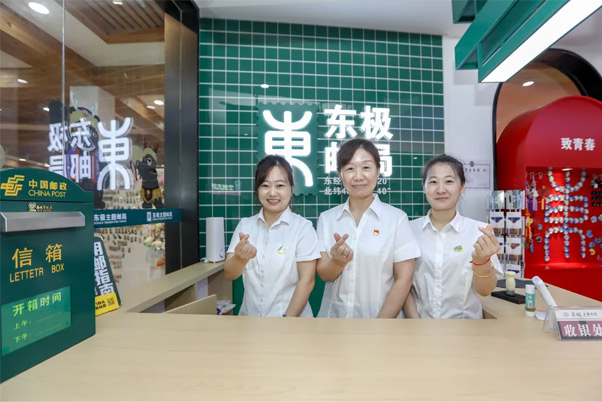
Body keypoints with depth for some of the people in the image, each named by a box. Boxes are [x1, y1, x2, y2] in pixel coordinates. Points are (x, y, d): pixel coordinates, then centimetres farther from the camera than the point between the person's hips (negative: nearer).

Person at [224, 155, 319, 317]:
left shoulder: (303, 227, -11)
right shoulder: (245, 225, -2)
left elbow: (307, 280, -12)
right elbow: (229, 274, -7)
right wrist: (241, 257, -27)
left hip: (292, 320, -3)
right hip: (249, 318, 3)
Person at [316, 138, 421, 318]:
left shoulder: (397, 218, -10)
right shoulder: (327, 218, -3)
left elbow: (404, 280, -9)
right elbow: (324, 275, -4)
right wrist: (337, 261, -24)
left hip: (378, 316, -2)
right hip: (333, 315, 2)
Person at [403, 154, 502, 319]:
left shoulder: (479, 231, -5)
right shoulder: (410, 229, -4)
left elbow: (485, 291, -8)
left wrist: (482, 261, -26)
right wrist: (415, 322, -10)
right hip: (420, 317, 0)